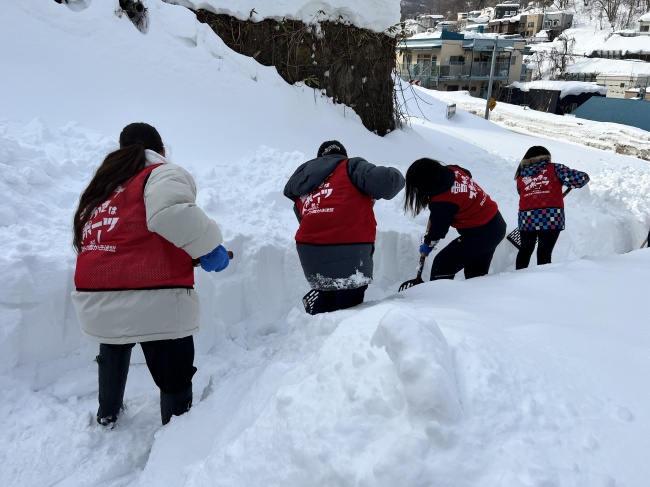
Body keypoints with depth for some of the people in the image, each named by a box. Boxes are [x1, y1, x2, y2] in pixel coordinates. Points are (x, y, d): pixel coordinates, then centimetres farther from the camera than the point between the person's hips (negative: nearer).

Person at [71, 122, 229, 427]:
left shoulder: (102, 184, 21)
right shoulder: (162, 173, -1)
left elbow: (83, 239, 22)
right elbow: (171, 212, -24)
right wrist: (209, 246, -13)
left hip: (96, 301, 8)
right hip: (152, 300, -7)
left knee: (113, 349, 36)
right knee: (174, 378, 7)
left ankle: (108, 413, 50)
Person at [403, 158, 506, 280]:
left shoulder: (442, 201, -27)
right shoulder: (453, 170, -7)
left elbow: (439, 228, -11)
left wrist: (427, 245, 8)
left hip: (479, 235, -9)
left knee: (442, 267, -1)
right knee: (476, 274, 23)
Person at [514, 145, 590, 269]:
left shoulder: (521, 175, 15)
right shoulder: (553, 168, 4)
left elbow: (523, 195, 15)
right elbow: (580, 178, -2)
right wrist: (583, 177, 20)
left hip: (526, 218, 3)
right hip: (550, 217, -3)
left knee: (525, 249, 18)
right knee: (544, 252, 2)